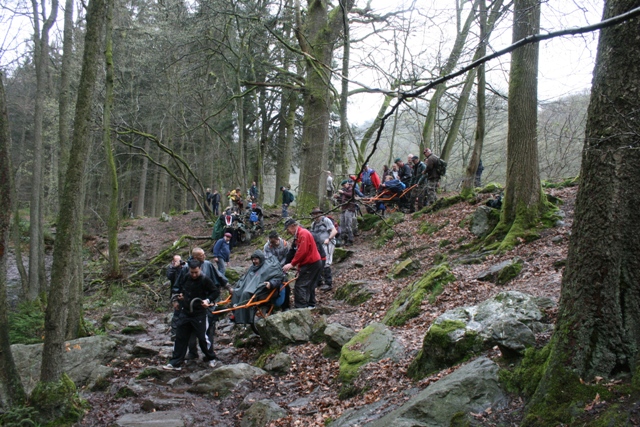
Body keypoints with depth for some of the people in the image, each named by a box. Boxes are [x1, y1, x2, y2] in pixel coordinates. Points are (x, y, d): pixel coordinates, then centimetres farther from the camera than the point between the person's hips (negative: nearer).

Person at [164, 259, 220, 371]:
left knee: (202, 337, -1)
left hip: (199, 314, -5)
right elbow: (180, 290, 24)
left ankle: (212, 358, 19)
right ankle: (175, 363, 13)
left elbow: (216, 292, -6)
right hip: (185, 313, 5)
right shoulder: (185, 279, 4)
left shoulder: (205, 280, -13)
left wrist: (208, 300, -20)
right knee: (180, 337, 6)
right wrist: (179, 296, 5)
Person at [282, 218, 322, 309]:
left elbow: (302, 252, -23)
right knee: (309, 285, 17)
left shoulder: (303, 233, -16)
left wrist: (292, 264, -18)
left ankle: (301, 307, -15)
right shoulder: (298, 234, 17)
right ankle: (310, 305, 24)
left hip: (311, 264, -11)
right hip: (314, 263, 11)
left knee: (300, 286, -12)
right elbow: (299, 251, 16)